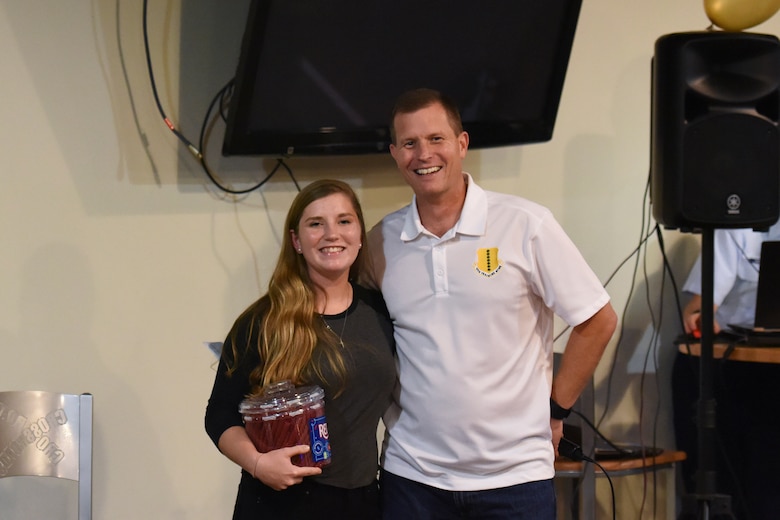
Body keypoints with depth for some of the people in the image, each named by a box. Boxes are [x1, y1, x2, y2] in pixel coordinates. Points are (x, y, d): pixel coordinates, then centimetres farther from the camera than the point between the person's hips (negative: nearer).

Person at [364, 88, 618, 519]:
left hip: (514, 475, -2)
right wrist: (392, 414, 6)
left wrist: (555, 410, 1)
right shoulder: (380, 241, 4)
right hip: (411, 473, 3)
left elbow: (597, 321, 0)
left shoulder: (525, 225, -6)